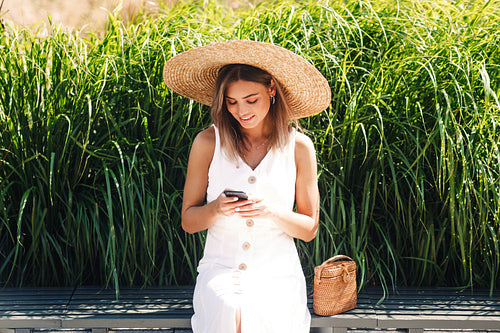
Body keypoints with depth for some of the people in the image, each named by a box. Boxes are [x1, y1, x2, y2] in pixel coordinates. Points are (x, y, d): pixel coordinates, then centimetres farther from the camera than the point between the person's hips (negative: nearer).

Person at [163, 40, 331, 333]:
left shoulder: (299, 147, 5)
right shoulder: (208, 142, 3)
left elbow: (309, 229, 9)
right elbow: (188, 221, 8)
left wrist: (272, 211, -11)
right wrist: (216, 208, -14)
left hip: (278, 273, 0)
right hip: (220, 267, 0)